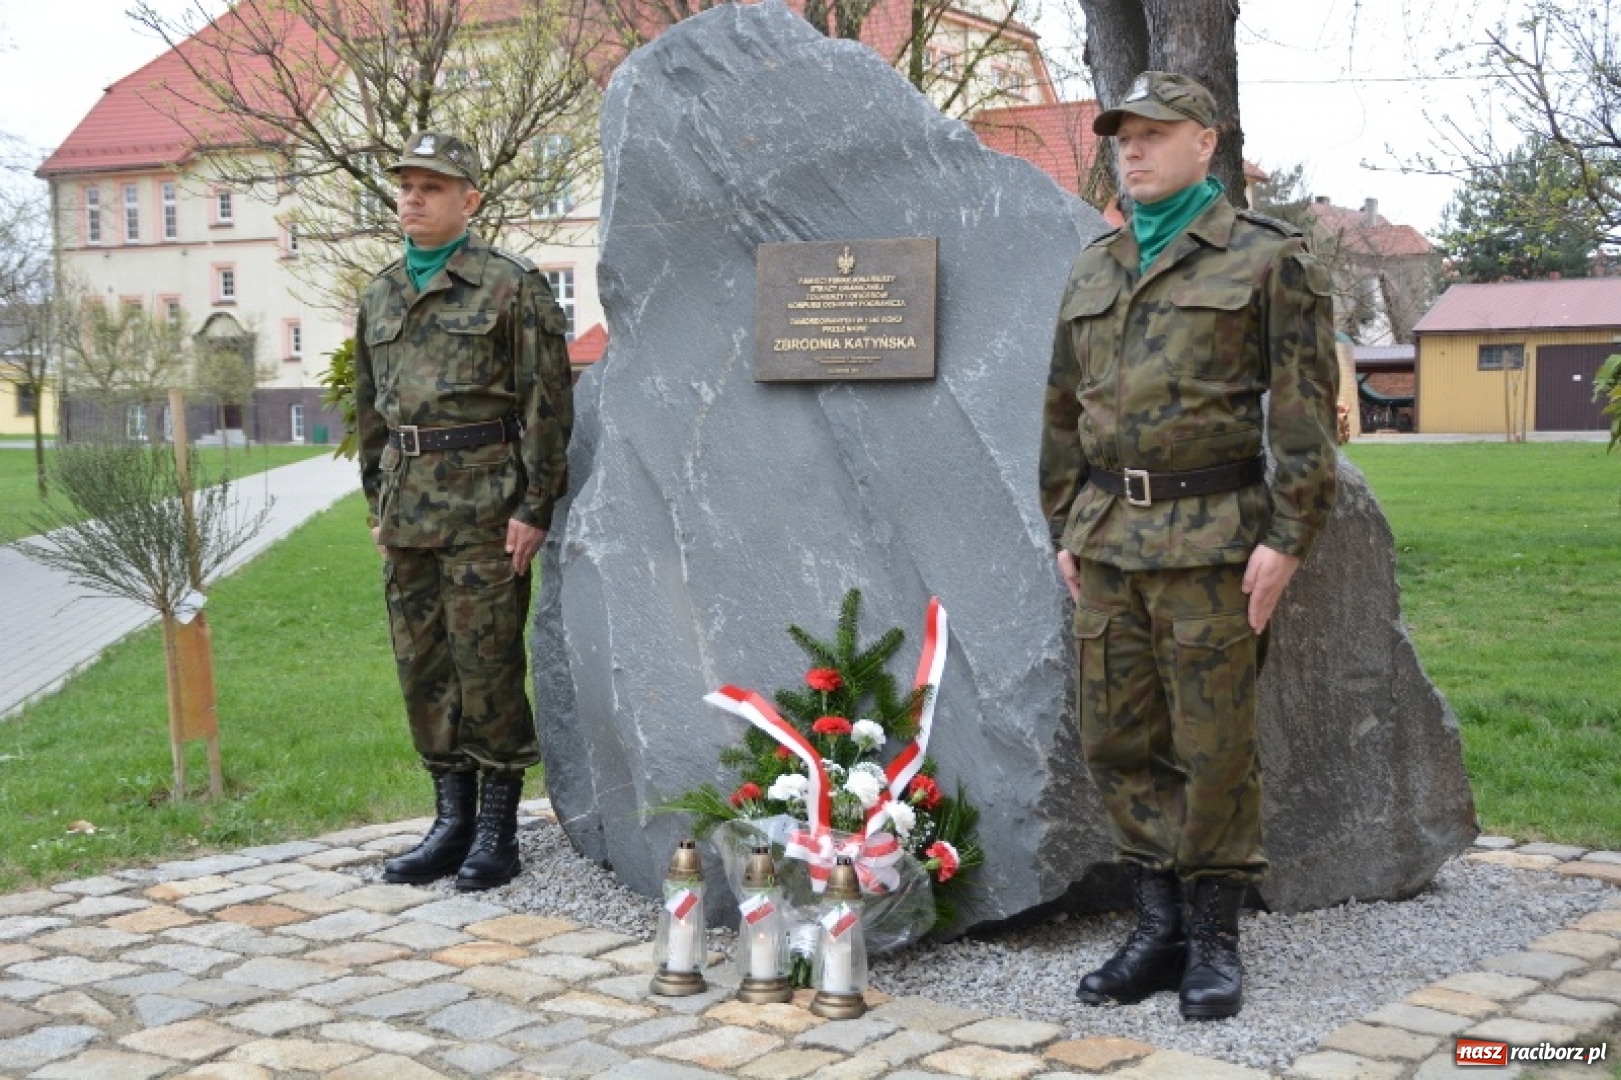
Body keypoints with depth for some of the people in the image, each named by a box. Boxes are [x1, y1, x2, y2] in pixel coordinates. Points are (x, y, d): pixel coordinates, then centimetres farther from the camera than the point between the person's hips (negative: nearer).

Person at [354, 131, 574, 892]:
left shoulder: (511, 286, -5)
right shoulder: (380, 296, 15)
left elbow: (547, 400, -8)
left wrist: (535, 507, -12)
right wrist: (377, 502, 18)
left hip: (483, 501, -7)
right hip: (408, 505, 7)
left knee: (487, 663, -3)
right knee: (421, 665, 9)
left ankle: (498, 830, 8)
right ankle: (452, 821, 20)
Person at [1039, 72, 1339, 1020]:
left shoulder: (1268, 258, -1)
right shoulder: (1094, 269, 14)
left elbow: (1306, 406, -6)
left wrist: (1288, 540, -12)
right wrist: (1066, 529, 13)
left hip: (1209, 540, -5)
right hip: (1107, 541, 5)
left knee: (1214, 747, 1)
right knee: (1119, 740, 7)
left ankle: (1216, 940, 15)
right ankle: (1159, 929, 19)